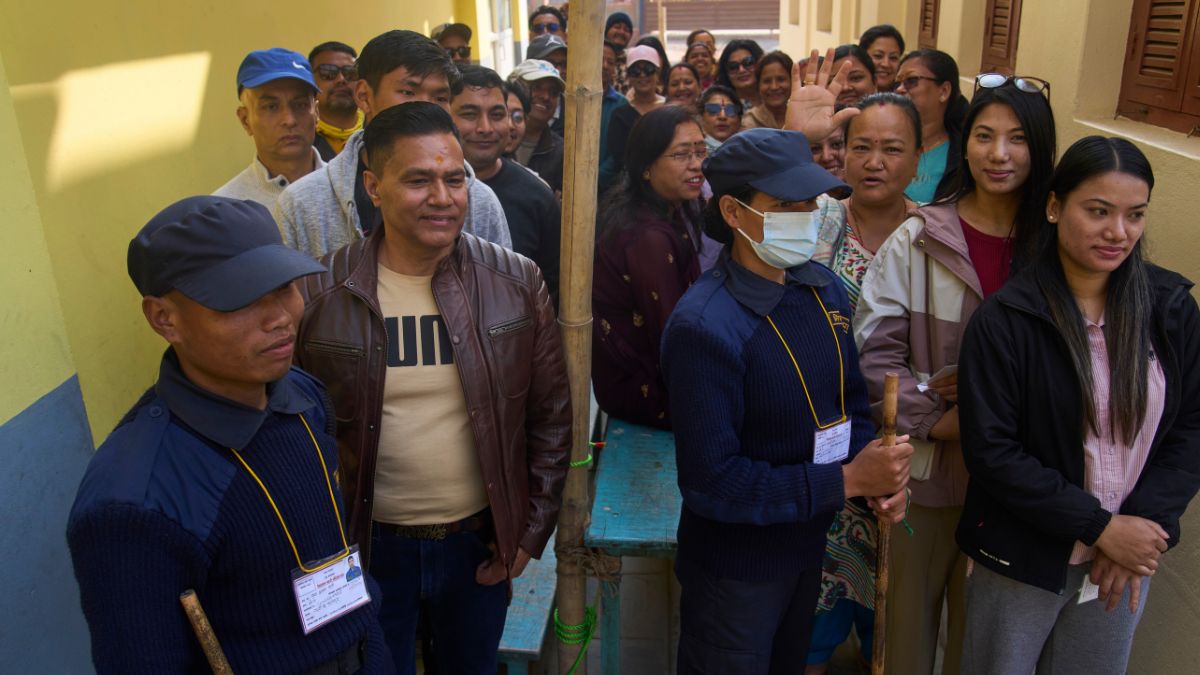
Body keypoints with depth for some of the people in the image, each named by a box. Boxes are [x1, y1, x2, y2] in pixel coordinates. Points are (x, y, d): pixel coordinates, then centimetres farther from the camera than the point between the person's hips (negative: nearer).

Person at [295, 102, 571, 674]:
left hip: (480, 542, 2)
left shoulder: (516, 283, -8)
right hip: (368, 544, -1)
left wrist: (532, 532, -1)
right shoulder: (319, 295, -12)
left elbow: (551, 416, -1)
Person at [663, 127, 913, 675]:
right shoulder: (704, 326, -28)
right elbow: (711, 482, -28)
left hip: (808, 546, 7)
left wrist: (881, 474, -11)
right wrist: (847, 480, -24)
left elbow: (848, 399, 9)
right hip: (735, 569, -7)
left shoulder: (825, 290, -3)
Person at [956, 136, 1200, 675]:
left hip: (1130, 554, 4)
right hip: (1022, 559, -3)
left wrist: (1148, 521, -12)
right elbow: (990, 450, -16)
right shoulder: (1005, 320, -15)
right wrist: (1100, 526, -17)